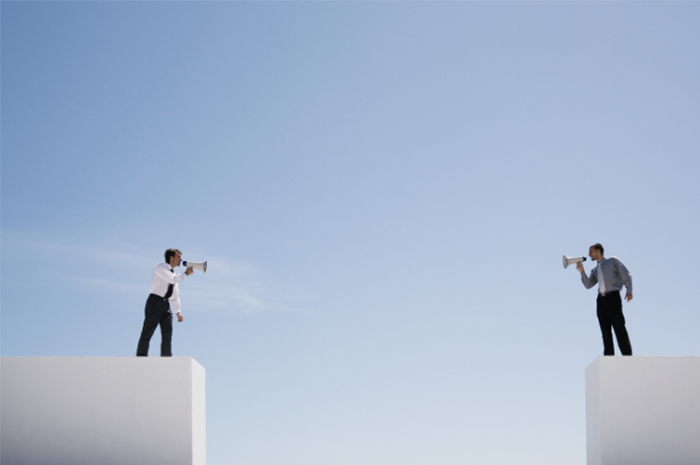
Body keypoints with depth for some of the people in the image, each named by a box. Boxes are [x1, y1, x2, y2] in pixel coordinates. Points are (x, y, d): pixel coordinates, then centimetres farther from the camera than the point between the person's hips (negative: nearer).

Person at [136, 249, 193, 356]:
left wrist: (178, 311, 16)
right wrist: (186, 274, -4)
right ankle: (140, 358, -6)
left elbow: (175, 295, 23)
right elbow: (173, 279, -18)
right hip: (155, 302, -8)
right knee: (147, 332, -8)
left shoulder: (174, 274, 21)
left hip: (166, 304, 8)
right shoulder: (161, 267, -3)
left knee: (168, 335, -1)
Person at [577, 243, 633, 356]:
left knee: (619, 328, -8)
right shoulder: (595, 270, 23)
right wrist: (582, 272, -1)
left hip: (613, 297, -6)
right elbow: (588, 285, 12)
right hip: (601, 299, 6)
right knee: (606, 331, 0)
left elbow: (626, 274, 2)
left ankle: (627, 357, -7)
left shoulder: (613, 261, 8)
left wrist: (629, 290, -10)